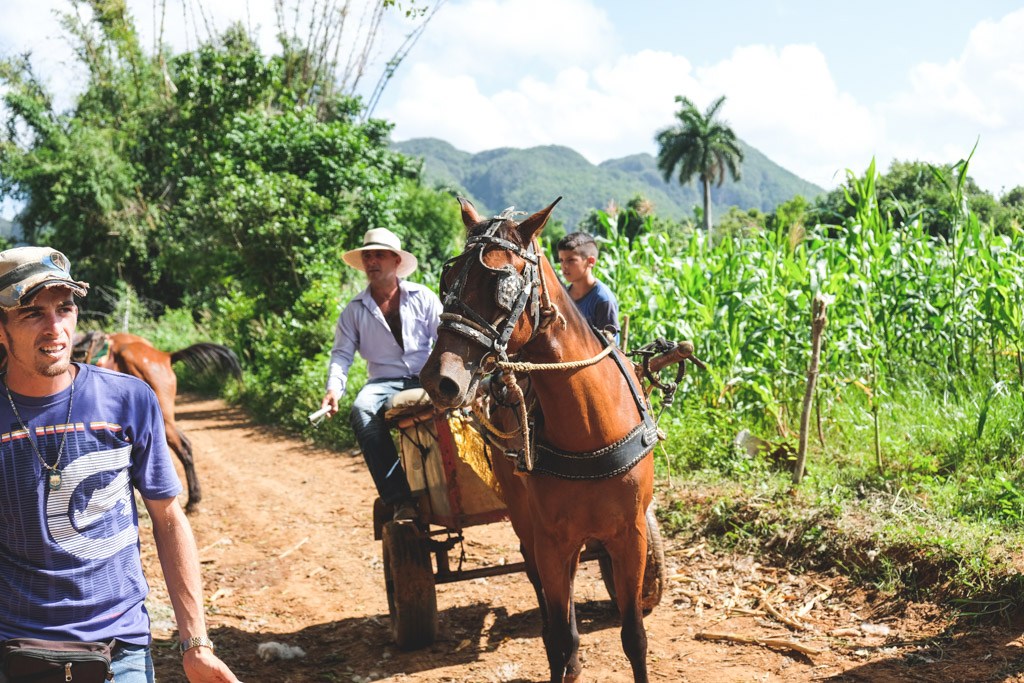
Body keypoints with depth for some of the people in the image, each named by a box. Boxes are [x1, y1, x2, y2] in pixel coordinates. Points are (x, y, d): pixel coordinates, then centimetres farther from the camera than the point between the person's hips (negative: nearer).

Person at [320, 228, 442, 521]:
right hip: (384, 383, 1)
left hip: (426, 379, -1)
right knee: (361, 410, -35)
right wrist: (334, 388, -9)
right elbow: (342, 353, 10)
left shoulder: (423, 297, 10)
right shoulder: (355, 310, 13)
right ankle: (399, 499, -37)